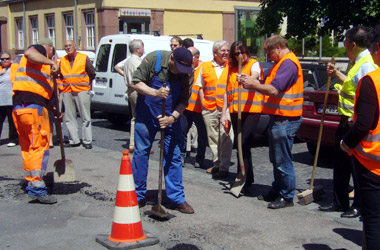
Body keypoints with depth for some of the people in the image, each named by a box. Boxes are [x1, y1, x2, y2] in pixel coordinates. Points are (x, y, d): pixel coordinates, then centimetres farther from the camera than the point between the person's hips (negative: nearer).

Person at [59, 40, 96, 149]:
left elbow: (92, 73, 6)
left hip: (82, 91, -4)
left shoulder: (84, 58, 1)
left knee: (85, 117, 0)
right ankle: (74, 140, 13)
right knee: (69, 117, 5)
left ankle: (87, 141, 4)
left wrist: (87, 84, 6)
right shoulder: (62, 61, 11)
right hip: (67, 92, 4)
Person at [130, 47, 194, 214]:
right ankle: (138, 196, 16)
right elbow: (135, 83, -13)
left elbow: (184, 100, -4)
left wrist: (173, 117, -21)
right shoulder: (153, 59, -17)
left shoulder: (187, 72, -10)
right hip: (147, 114, -1)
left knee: (173, 156, 0)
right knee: (140, 153, 3)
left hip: (171, 117, 2)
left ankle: (177, 198, 9)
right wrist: (155, 92, -29)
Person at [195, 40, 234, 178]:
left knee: (226, 138, -7)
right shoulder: (205, 67, 10)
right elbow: (200, 87, 15)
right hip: (209, 108, 3)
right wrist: (203, 102, 4)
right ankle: (216, 163, 22)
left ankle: (224, 167, -2)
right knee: (212, 137, 10)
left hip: (226, 107, -3)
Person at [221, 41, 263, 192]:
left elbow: (254, 77, -21)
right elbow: (228, 91, 18)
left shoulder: (254, 64, 2)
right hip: (235, 111, 6)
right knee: (240, 144, 9)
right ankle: (248, 178, 21)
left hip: (251, 109, -6)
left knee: (244, 144, -14)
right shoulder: (232, 69, 17)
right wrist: (224, 112, 12)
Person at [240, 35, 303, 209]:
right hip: (278, 118, 11)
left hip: (285, 120, -11)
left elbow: (274, 90, -25)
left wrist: (253, 85, -15)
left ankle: (287, 196, 5)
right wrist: (254, 83, 2)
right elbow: (272, 87, 16)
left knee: (283, 160, -4)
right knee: (276, 159, 18)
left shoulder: (288, 63, -16)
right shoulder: (281, 63, 19)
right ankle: (277, 190, 30)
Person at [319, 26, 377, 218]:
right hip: (347, 120, 11)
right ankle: (340, 202, 28)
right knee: (341, 163, 17)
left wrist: (355, 120, -24)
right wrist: (336, 73, 27)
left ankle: (359, 206, 15)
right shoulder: (359, 62, 14)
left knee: (357, 166, 1)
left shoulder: (367, 65, -19)